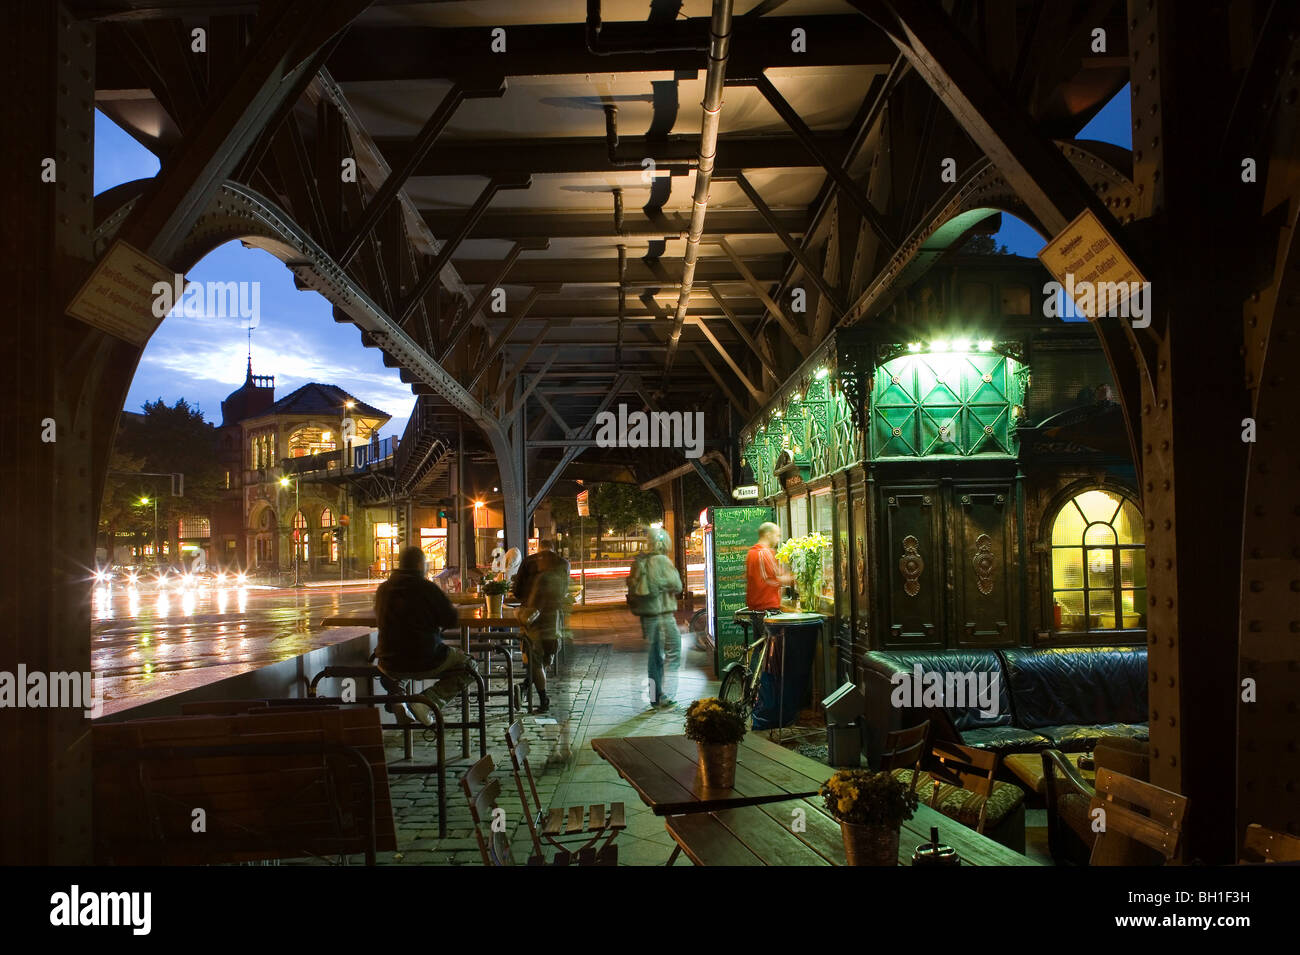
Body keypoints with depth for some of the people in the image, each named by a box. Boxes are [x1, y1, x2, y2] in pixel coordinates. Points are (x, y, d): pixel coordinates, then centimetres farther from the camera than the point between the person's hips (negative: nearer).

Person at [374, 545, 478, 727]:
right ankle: (428, 701, -5)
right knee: (469, 667, 15)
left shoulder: (383, 589, 1)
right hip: (425, 662, -5)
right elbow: (451, 620, -11)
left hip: (391, 664, 6)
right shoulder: (428, 588, -15)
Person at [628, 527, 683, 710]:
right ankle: (667, 697, -5)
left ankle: (655, 698, 17)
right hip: (663, 615, -7)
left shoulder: (638, 562, 7)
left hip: (646, 617, 7)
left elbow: (632, 587, 14)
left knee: (655, 657, 14)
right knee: (672, 656, 1)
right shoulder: (662, 561, -13)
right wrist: (674, 571, 7)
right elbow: (677, 586, -8)